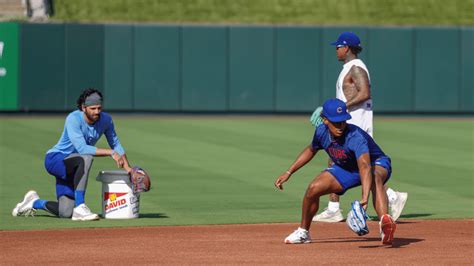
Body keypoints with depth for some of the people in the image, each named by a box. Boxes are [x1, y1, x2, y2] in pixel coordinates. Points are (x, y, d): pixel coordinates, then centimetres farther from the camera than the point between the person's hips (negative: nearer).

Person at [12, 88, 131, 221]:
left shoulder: (105, 120, -6)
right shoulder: (74, 119, -25)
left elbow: (115, 144, 6)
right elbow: (82, 149, -35)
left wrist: (128, 169, -4)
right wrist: (110, 153, -36)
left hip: (73, 168, 7)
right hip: (55, 159, -7)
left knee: (65, 213, -5)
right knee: (86, 158, -39)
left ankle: (34, 202, 25)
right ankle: (79, 207, -35)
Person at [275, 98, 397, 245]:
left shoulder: (355, 137, -38)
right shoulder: (321, 132, -17)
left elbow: (365, 167, -53)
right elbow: (311, 150, 8)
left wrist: (365, 198, -67)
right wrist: (288, 172, 6)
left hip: (376, 164, -6)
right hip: (345, 169, 6)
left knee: (374, 178, -42)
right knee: (314, 188, -11)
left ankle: (385, 221, -65)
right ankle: (303, 232, 14)